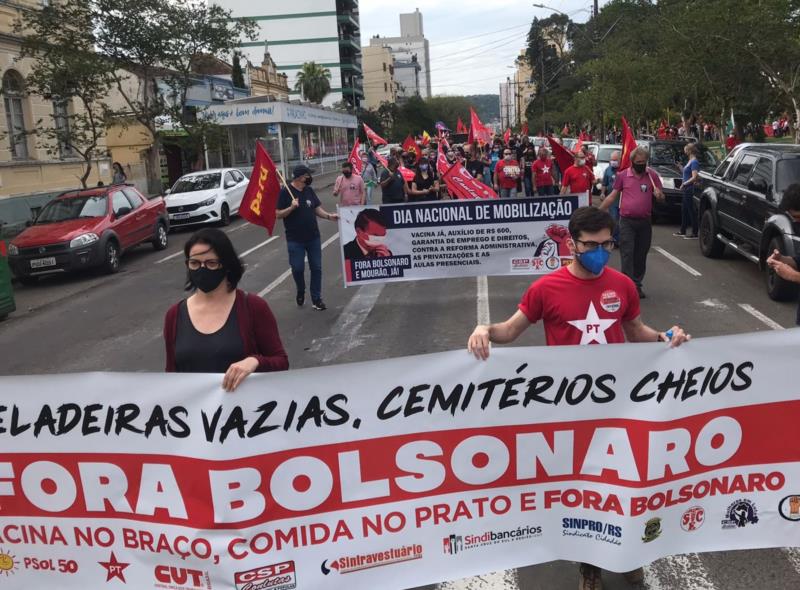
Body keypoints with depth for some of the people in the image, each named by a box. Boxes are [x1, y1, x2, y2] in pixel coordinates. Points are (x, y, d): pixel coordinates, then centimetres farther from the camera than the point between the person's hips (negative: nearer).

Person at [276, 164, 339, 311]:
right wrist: (292, 207, -25)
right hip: (295, 239, -4)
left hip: (313, 237, 4)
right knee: (298, 268, 0)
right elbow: (278, 215, -10)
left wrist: (328, 216, -6)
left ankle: (316, 299, 16)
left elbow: (317, 208, 11)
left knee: (316, 268, 6)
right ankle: (300, 292, 30)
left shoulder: (309, 190, 4)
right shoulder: (285, 192, -10)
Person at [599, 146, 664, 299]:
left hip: (645, 222, 2)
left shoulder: (652, 176, 4)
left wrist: (659, 195, -18)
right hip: (627, 221, -2)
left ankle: (637, 285, 18)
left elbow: (662, 198, 7)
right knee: (627, 254, -7)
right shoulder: (623, 175, 1)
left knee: (641, 256, 8)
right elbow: (613, 196, 6)